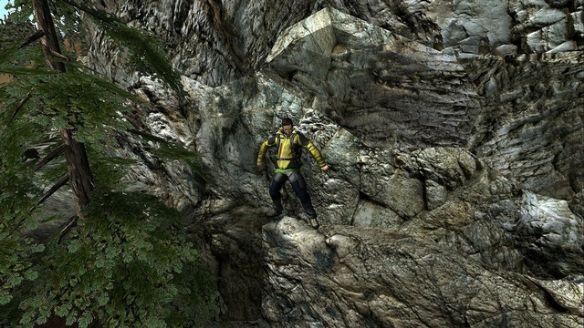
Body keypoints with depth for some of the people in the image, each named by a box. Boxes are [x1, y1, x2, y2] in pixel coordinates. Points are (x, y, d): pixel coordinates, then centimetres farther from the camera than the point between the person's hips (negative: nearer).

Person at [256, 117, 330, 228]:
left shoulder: (297, 136, -5)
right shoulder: (277, 136, 6)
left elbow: (312, 148, -7)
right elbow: (264, 145, 21)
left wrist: (322, 164, -10)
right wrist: (260, 161, 22)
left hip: (292, 169, -4)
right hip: (280, 169, 4)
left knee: (301, 192, -14)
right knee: (273, 191, 5)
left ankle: (311, 215, -2)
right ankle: (278, 210, 32)